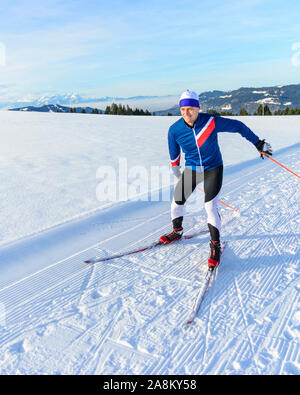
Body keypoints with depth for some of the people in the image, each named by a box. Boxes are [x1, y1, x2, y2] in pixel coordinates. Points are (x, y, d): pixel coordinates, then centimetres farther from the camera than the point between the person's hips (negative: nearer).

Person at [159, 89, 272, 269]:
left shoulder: (211, 121, -21)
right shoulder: (175, 130, -13)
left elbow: (238, 126, -6)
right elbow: (174, 152, 7)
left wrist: (258, 143, 1)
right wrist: (175, 168, 22)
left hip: (213, 169, -3)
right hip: (191, 170, 4)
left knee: (210, 207, -13)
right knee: (177, 201, 9)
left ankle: (215, 245, 5)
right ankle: (177, 231, 36)